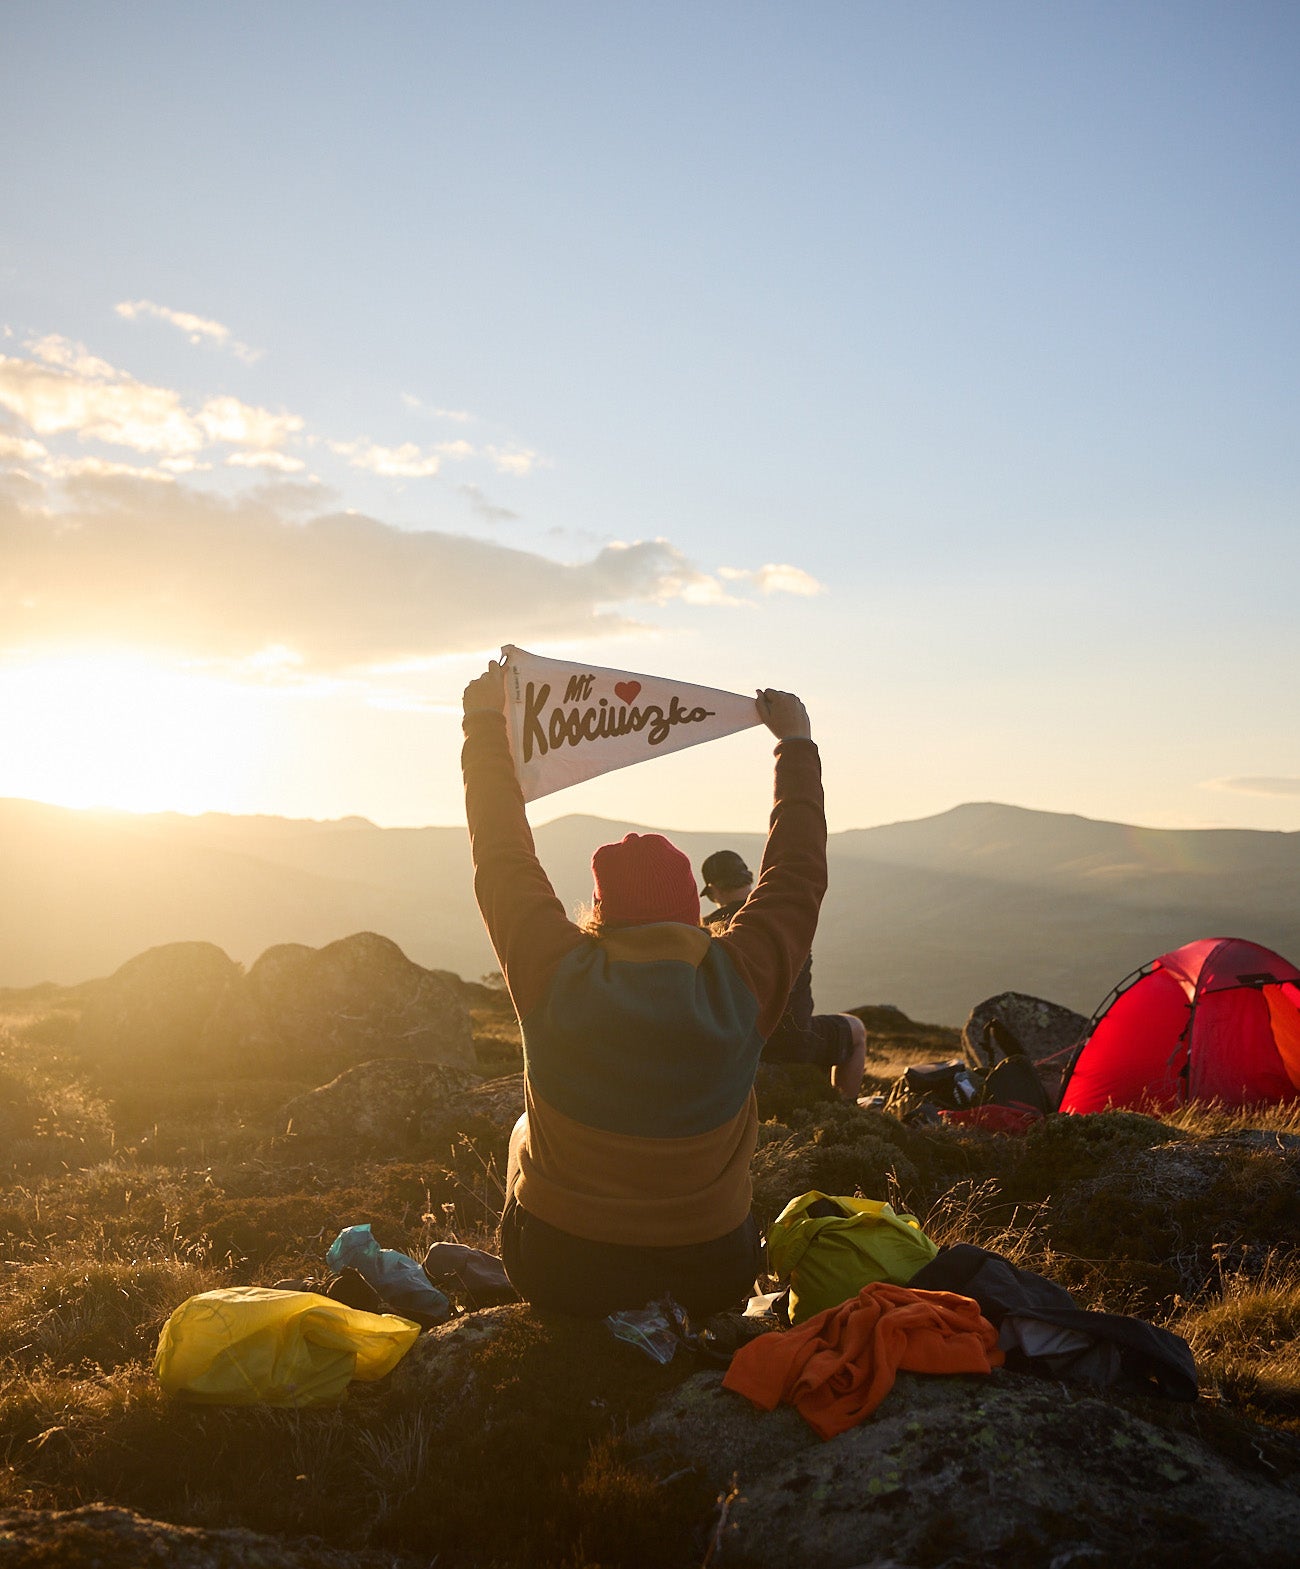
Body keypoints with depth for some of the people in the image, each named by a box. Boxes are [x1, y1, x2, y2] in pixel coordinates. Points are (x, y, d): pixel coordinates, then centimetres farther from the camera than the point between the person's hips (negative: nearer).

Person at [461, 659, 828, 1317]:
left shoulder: (554, 977, -18)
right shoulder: (742, 983, -16)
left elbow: (502, 858, -4)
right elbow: (797, 870, -1)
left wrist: (486, 723, 7)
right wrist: (797, 745, 13)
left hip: (560, 1274, -1)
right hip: (707, 1277, 2)